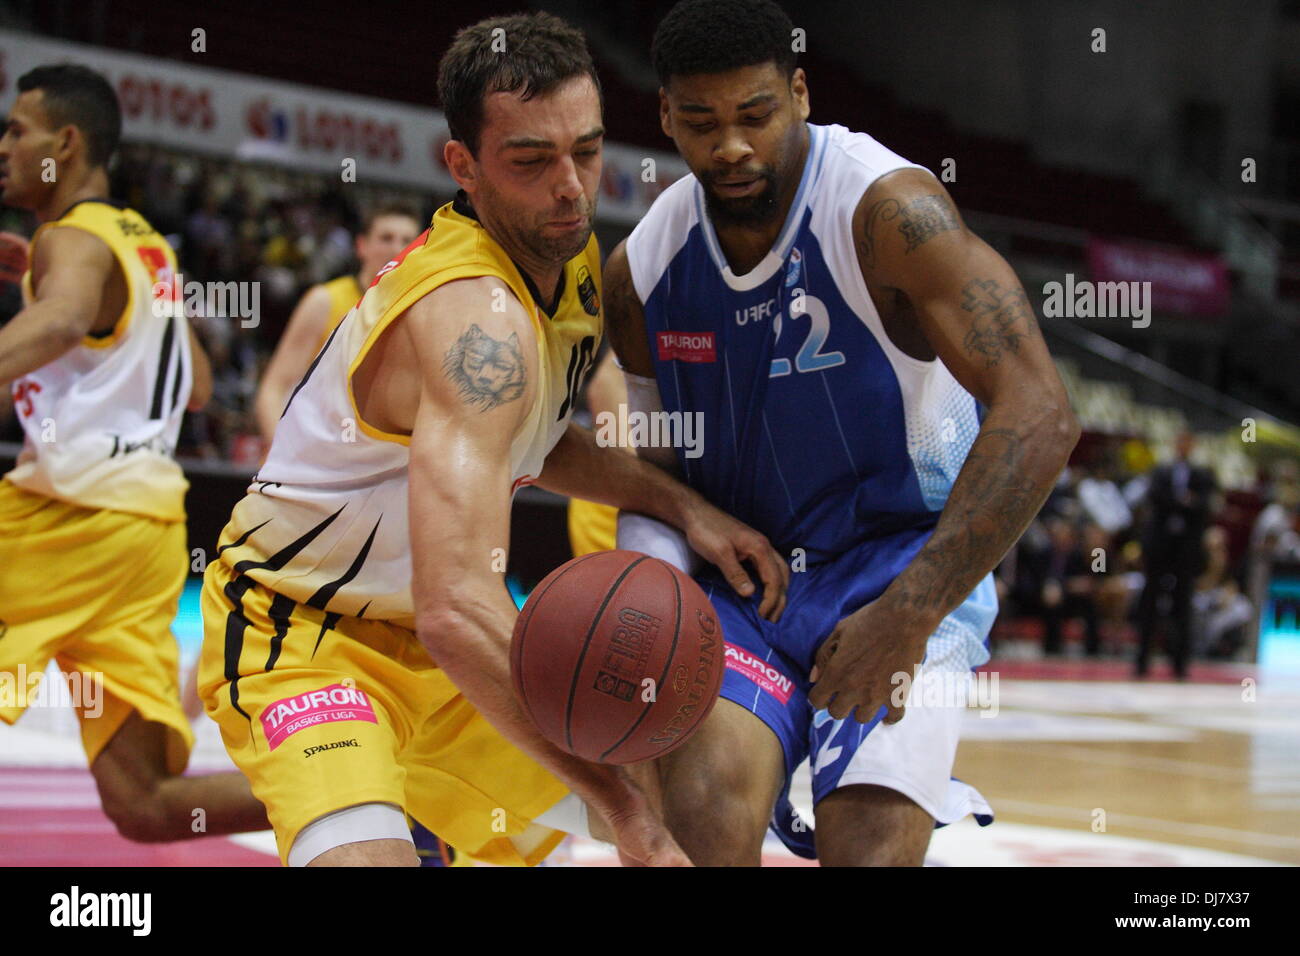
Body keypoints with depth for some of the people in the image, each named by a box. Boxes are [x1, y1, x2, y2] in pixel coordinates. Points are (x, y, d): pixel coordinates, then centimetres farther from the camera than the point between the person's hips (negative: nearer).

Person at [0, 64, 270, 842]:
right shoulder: (145, 244, 21)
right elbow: (197, 388, 32)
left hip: (73, 510, -9)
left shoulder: (71, 240, -5)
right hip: (151, 522, 9)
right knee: (144, 805, 5)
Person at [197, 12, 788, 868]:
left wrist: (681, 505, 1)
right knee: (364, 854, -36)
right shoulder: (477, 316, -32)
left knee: (640, 830, 13)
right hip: (302, 637, -9)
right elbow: (457, 608, -42)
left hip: (438, 647, 9)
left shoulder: (570, 260, -1)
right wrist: (603, 785, -37)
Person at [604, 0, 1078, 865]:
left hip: (901, 560, -3)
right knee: (705, 810, -24)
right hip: (736, 574, 3)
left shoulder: (889, 209, -19)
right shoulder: (640, 270, -2)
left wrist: (909, 614, -33)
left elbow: (1039, 415, -29)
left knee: (869, 844, -21)